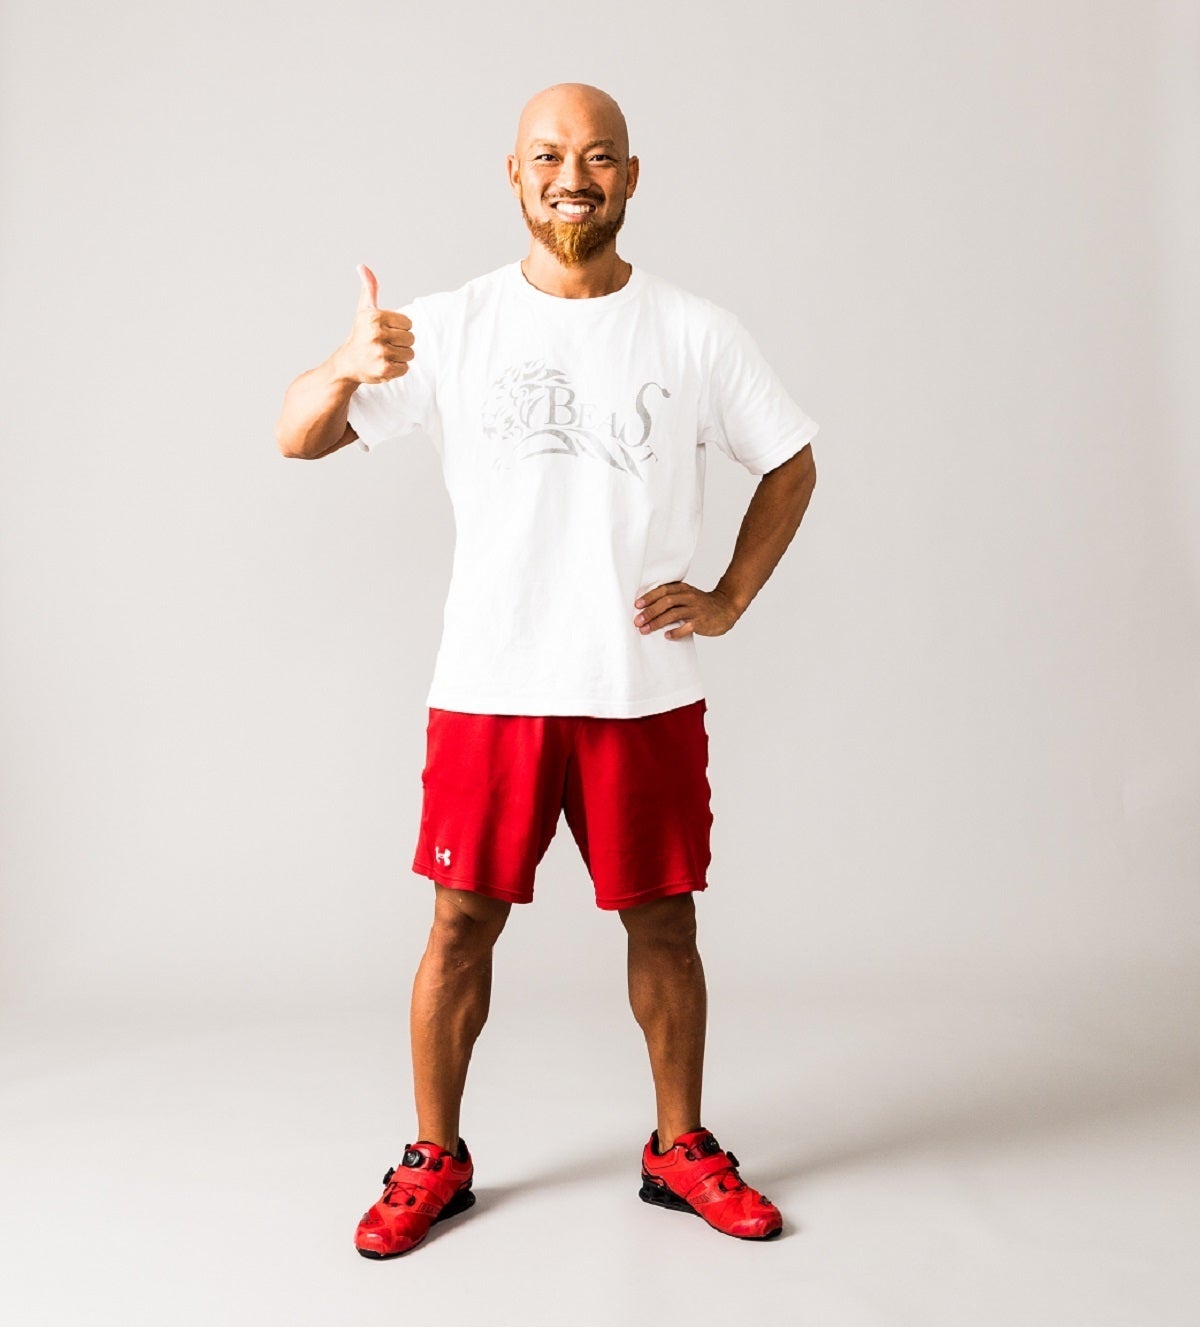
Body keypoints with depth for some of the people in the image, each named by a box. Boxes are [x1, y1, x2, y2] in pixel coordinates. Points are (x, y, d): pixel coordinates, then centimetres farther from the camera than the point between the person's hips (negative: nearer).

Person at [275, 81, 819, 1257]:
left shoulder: (696, 332, 3)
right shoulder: (450, 327, 1)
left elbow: (792, 465, 13)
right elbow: (297, 439, -4)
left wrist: (729, 599, 3)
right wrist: (347, 365, -26)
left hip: (645, 689, 1)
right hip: (488, 686, 0)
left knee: (662, 920, 10)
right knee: (461, 924, 6)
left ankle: (680, 1148, 29)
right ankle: (435, 1159, 25)